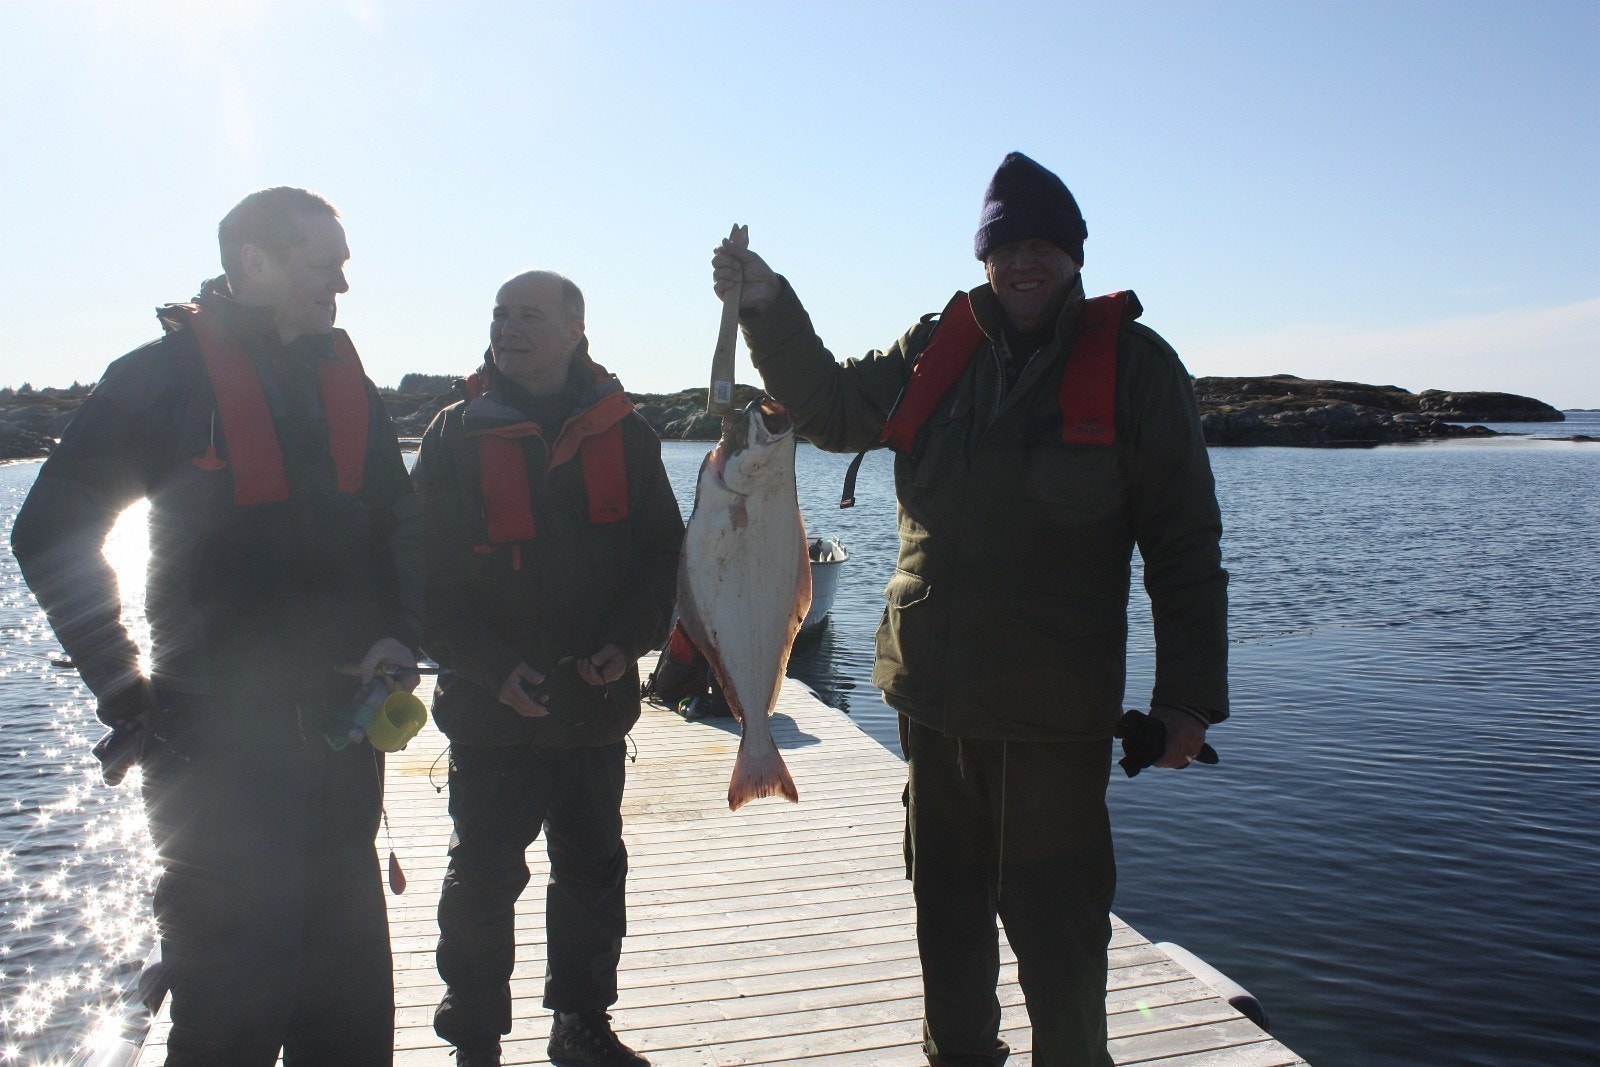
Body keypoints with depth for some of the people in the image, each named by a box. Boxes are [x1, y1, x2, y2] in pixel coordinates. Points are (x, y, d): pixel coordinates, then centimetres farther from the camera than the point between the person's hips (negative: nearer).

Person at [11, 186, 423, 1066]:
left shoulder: (346, 381, 10)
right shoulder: (164, 375, -6)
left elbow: (401, 522, 18)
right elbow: (51, 535, -3)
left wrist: (398, 637, 3)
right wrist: (122, 689, -8)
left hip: (341, 722, 5)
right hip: (215, 735, -5)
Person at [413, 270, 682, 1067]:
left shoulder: (624, 434, 3)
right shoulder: (456, 435, -2)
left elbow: (663, 552, 6)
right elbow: (425, 575, -4)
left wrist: (627, 643, -9)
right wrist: (491, 667, -14)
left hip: (597, 702, 3)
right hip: (490, 705, -2)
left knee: (594, 872, 14)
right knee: (483, 880, 4)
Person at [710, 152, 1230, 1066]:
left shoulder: (1134, 364, -4)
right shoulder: (935, 353, 6)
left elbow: (1185, 546, -4)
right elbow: (831, 409, 16)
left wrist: (1189, 695, -8)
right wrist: (770, 307, 2)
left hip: (1058, 711, -4)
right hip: (934, 693, 4)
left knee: (1057, 920, 5)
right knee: (948, 903, 18)